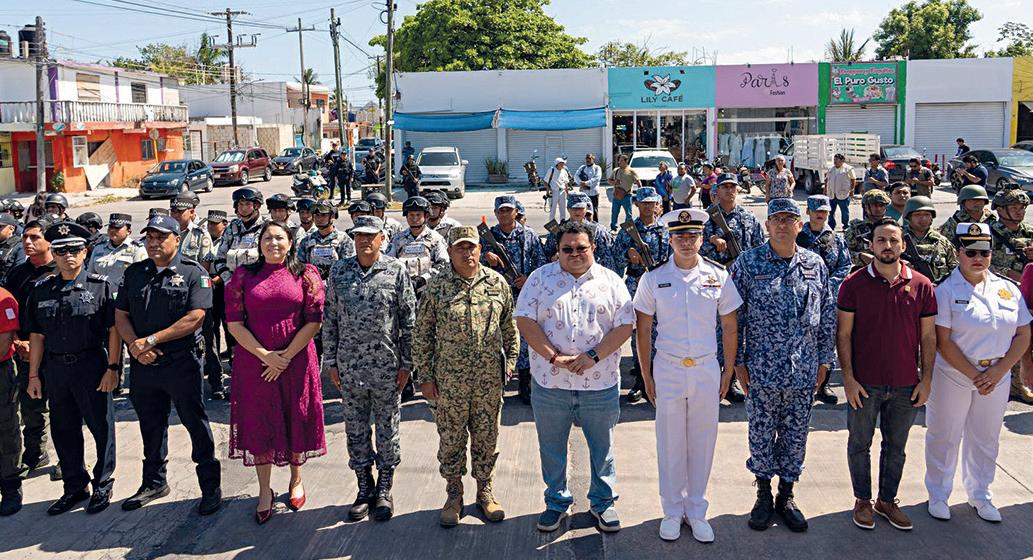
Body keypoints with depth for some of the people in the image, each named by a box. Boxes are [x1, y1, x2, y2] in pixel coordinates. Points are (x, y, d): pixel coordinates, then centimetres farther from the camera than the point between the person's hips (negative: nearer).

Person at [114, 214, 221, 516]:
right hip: (143, 364, 5)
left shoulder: (193, 272, -5)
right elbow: (121, 315, 8)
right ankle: (154, 482, 34)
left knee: (196, 424, 2)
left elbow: (195, 318, -15)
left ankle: (211, 487, 13)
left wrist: (152, 340, -16)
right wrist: (136, 346, -10)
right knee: (151, 425, 17)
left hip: (182, 363, -5)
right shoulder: (134, 273, 10)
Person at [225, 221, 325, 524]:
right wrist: (264, 354, -12)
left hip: (296, 360, -1)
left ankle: (296, 481, 31)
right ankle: (264, 492, 20)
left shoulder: (306, 274, 0)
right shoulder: (243, 276, 3)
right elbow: (234, 322, -2)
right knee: (259, 424, 7)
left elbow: (313, 321, -5)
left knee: (295, 419, 9)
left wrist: (286, 356, -12)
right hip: (254, 360, 1)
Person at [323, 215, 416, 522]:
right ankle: (365, 488, 24)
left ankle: (384, 489, 21)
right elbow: (330, 318, 8)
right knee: (355, 428, 10)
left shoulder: (396, 271, -3)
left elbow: (409, 320, -2)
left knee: (387, 427, 7)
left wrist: (406, 363, -4)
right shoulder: (339, 271, 4)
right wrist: (331, 361, 5)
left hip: (387, 366, -2)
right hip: (349, 365, 2)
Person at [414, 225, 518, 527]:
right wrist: (425, 376, -2)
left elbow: (510, 326, 12)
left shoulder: (497, 283, 2)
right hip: (449, 380, -1)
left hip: (490, 379, 2)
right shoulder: (436, 286, -4)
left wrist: (510, 361, 9)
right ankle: (454, 496, 26)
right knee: (451, 440, 9)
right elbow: (421, 334, 0)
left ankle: (485, 491, 29)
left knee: (487, 438, 12)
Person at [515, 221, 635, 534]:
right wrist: (554, 357, -15)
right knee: (552, 449, 12)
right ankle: (557, 502, 30)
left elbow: (625, 326, -3)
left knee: (602, 448, 12)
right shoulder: (540, 278, 3)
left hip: (600, 383, 0)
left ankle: (603, 502, 30)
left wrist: (593, 356, -15)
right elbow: (525, 320, -5)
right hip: (550, 383, 0)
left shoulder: (611, 281, 4)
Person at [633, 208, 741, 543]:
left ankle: (696, 511, 24)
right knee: (670, 443, 7)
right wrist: (646, 376, 1)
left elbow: (729, 327, 7)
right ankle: (672, 512, 22)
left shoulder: (718, 276, 0)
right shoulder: (653, 279, -2)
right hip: (668, 369, -1)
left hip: (707, 370, 1)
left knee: (702, 442, 9)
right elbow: (643, 330, 3)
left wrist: (728, 371, 4)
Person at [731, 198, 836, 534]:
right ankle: (763, 496, 26)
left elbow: (827, 315, 11)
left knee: (795, 437, 11)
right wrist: (738, 362, -4)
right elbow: (734, 317, -3)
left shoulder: (815, 265, 4)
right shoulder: (748, 263, -4)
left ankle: (786, 497, 27)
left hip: (804, 372, 2)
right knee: (761, 436, 8)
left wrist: (824, 359, 8)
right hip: (761, 369, -2)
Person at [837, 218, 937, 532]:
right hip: (864, 384, -2)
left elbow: (928, 336, 5)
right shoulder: (854, 284, -6)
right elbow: (843, 334, -5)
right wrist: (848, 378, -10)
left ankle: (887, 500, 31)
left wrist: (926, 379, 1)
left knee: (896, 447, 15)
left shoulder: (921, 286, 0)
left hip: (906, 385, 2)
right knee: (860, 444, 10)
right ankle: (863, 500, 27)